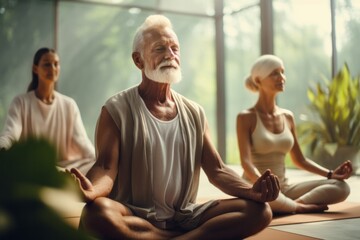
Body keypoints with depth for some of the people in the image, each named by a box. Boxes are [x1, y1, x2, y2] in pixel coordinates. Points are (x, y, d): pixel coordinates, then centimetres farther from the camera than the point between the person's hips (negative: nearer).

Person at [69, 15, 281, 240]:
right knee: (96, 213, -38)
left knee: (259, 210, -15)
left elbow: (217, 170, 6)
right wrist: (93, 189, -38)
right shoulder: (117, 109, -2)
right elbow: (106, 167, -13)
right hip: (134, 216, -3)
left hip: (184, 216, 4)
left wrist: (252, 190, -14)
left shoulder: (195, 113, 11)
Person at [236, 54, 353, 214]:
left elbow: (299, 160, 17)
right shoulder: (246, 117, -7)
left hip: (284, 188, 6)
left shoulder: (288, 117, 11)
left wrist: (330, 174, 2)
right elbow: (246, 162, -18)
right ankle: (300, 207, -14)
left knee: (341, 187, -11)